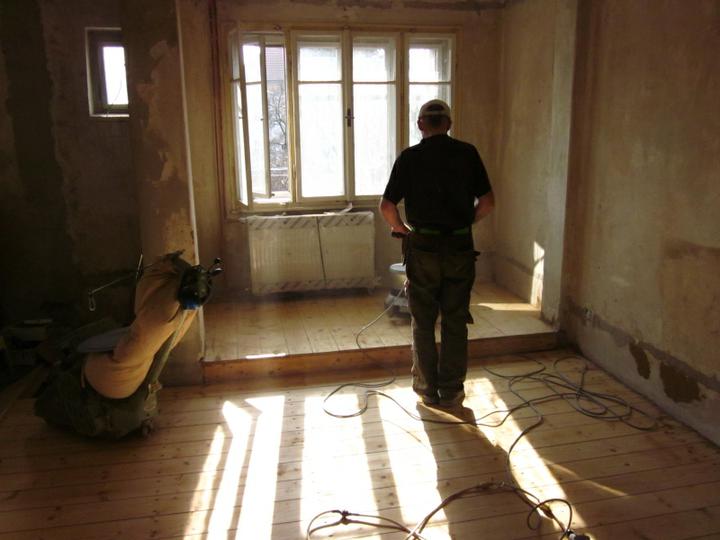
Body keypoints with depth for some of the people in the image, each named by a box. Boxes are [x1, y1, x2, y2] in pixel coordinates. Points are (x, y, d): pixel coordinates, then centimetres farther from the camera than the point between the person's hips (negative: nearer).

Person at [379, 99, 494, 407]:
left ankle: (427, 389, 21)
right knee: (455, 323, 11)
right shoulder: (467, 153, 1)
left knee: (423, 323, 12)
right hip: (461, 248, 1)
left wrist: (401, 229, 11)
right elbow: (488, 202, 2)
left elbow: (386, 206, -7)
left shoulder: (409, 157, -3)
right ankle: (451, 392, 19)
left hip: (423, 249, -1)